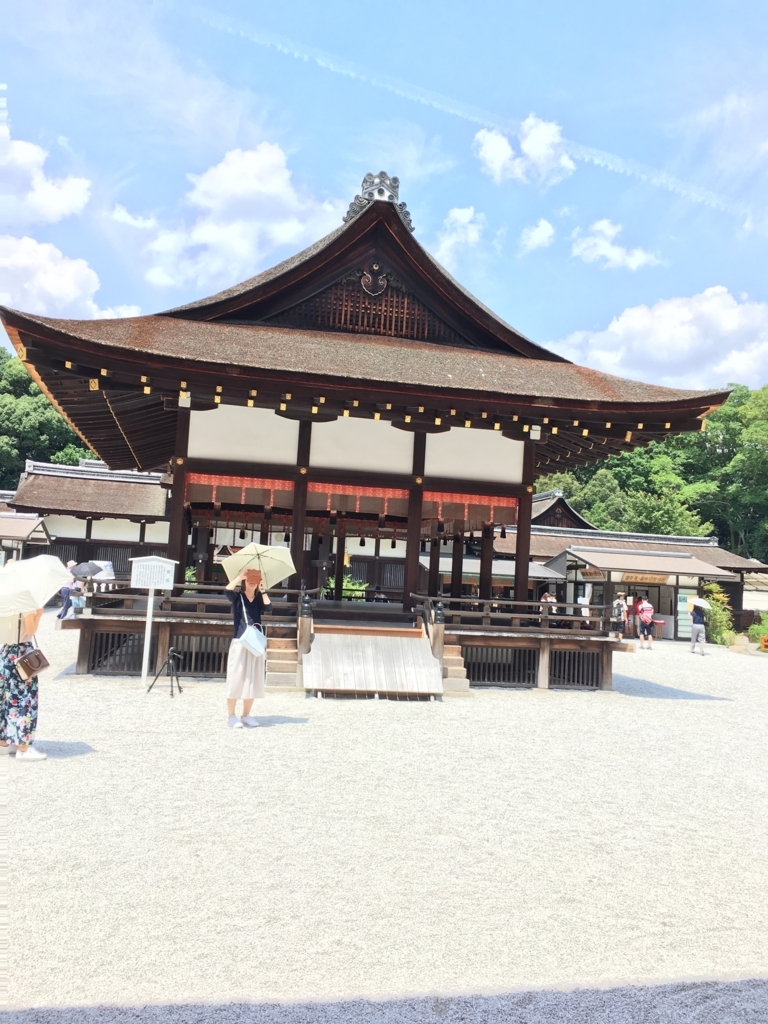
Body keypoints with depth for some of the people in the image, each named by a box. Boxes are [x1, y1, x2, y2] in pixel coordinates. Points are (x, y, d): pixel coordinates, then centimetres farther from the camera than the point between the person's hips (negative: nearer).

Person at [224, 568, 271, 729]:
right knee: (236, 679, -2)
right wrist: (241, 576, -17)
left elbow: (268, 607, -10)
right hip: (239, 643, -4)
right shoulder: (237, 597, 1)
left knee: (253, 681, 7)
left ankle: (246, 715, 17)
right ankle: (232, 716, 7)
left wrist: (263, 591, -7)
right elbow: (227, 590, -20)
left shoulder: (259, 599, 10)